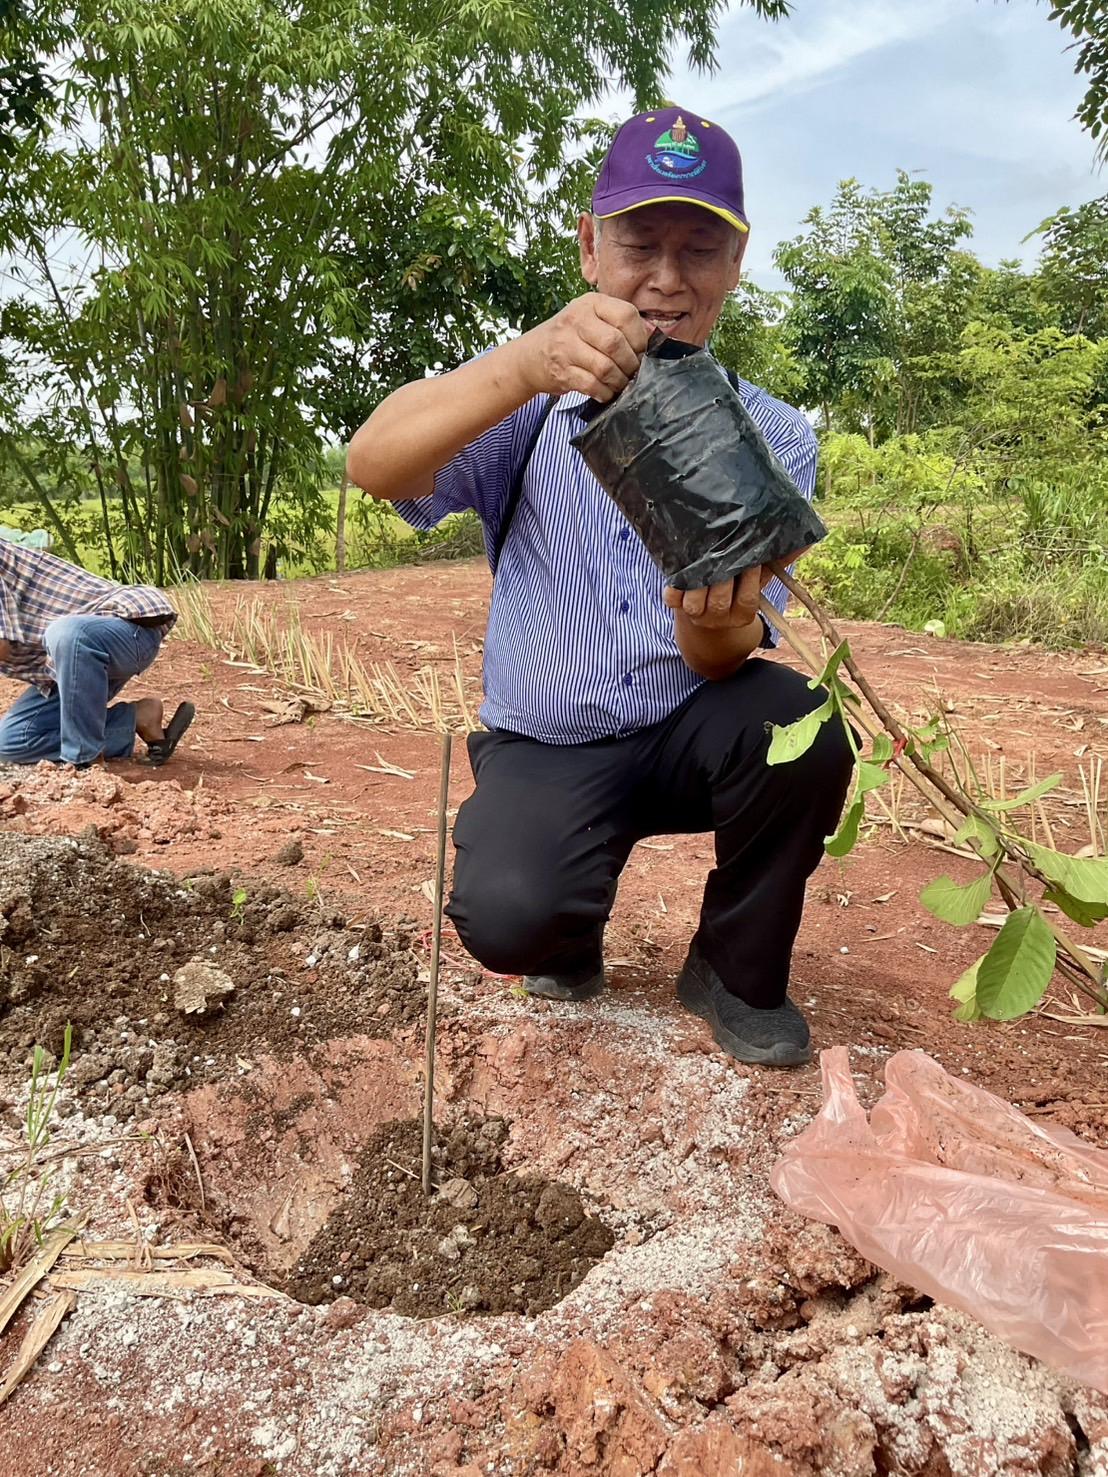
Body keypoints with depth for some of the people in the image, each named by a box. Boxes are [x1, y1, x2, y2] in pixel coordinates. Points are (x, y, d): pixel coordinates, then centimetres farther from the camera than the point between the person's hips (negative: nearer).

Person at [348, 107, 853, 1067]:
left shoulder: (773, 437, -3)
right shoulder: (531, 406, -5)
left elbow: (725, 653, -11)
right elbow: (374, 466, -24)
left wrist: (719, 624, -37)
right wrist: (528, 363, -41)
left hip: (687, 732, 2)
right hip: (542, 749, -1)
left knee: (800, 730, -30)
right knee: (508, 921, -29)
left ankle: (737, 976, -2)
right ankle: (571, 938, 11)